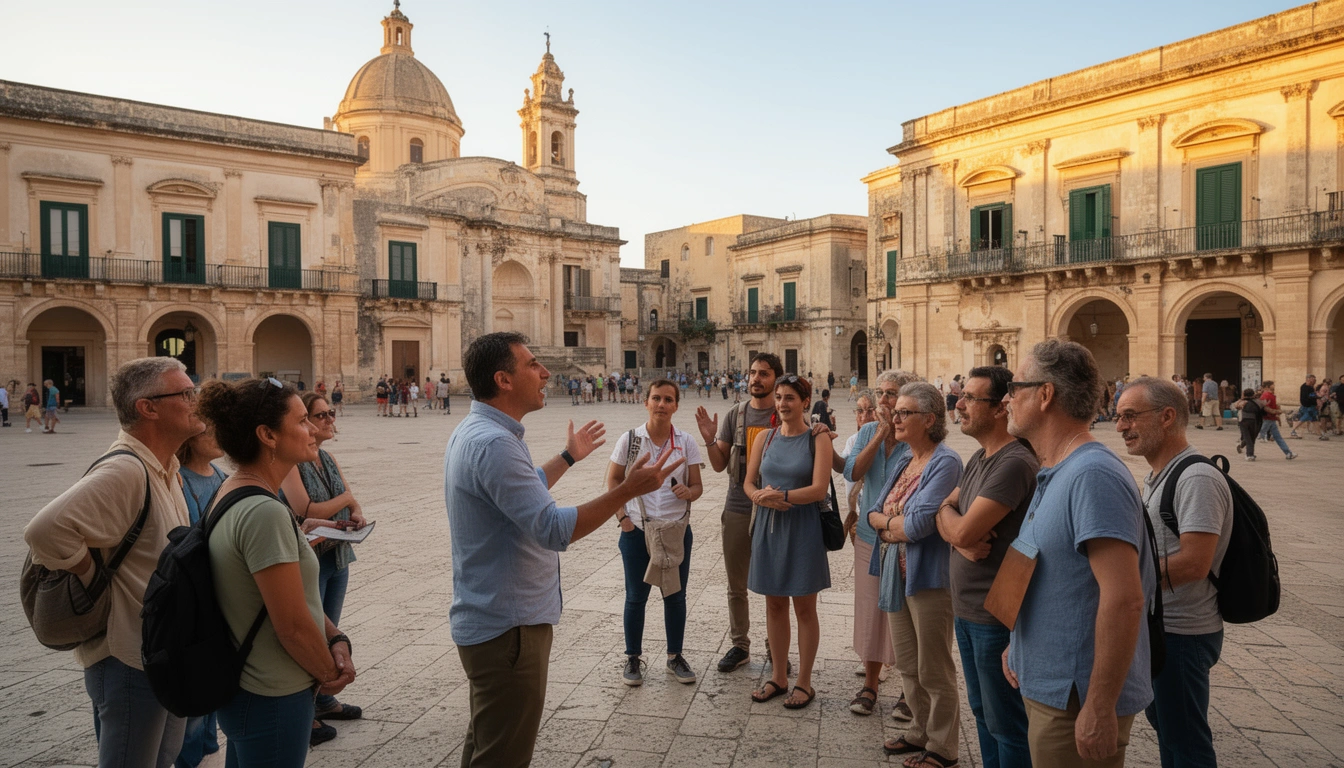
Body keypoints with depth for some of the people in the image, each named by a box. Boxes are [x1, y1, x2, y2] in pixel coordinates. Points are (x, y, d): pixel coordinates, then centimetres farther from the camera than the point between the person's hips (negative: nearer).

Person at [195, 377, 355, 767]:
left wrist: (335, 640, -2)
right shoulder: (265, 513, -28)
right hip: (273, 702, -9)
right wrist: (329, 673, -8)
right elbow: (293, 626, -25)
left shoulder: (232, 492, 3)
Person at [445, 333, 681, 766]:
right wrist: (629, 490, -29)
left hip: (490, 619, 11)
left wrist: (568, 457, 32)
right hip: (508, 627, -11)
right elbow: (553, 530, -30)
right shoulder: (493, 443, -26)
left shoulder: (474, 432, 9)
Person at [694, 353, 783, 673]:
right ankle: (740, 645, 27)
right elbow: (719, 465, 6)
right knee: (736, 585, 13)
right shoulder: (734, 416, 4)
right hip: (737, 509, 3)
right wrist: (709, 440, -12)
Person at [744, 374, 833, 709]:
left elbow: (819, 489, -16)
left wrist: (781, 496, -23)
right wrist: (763, 497, -14)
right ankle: (778, 677, 29)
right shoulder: (765, 438, 6)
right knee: (774, 604, 14)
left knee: (804, 608, 7)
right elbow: (748, 483, 7)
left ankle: (804, 682, 22)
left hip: (802, 529, -4)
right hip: (768, 527, 4)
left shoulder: (817, 439, -7)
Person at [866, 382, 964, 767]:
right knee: (907, 664, 19)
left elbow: (919, 524, -25)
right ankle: (920, 732, 37)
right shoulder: (904, 461, 9)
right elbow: (873, 512, 9)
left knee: (934, 671, 7)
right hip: (897, 572, 8)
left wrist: (885, 521, -6)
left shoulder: (945, 462, -17)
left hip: (929, 576, -8)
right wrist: (895, 524, -12)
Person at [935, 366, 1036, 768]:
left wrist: (946, 511, -3)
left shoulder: (1015, 463, -22)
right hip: (966, 610, 9)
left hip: (995, 616, -9)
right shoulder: (978, 458, 9)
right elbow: (946, 520, 9)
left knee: (1004, 722, 6)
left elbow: (962, 530, -25)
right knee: (981, 710, 21)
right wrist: (960, 536, -14)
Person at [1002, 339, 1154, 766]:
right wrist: (1017, 645, 18)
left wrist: (1100, 710, -26)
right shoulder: (1051, 475, 9)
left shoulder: (1093, 475, -23)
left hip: (1077, 700, -9)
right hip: (1047, 686, 9)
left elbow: (1124, 599, -28)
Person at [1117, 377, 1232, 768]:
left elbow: (1194, 563, -28)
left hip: (1182, 634, -9)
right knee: (1164, 725, 24)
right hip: (1156, 626, 10)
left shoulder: (1197, 479, -21)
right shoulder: (1157, 477, 10)